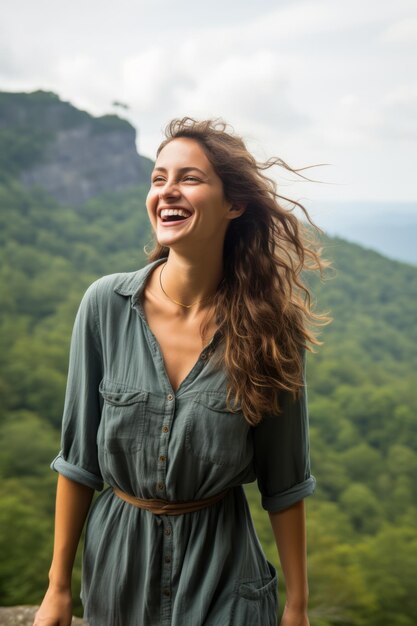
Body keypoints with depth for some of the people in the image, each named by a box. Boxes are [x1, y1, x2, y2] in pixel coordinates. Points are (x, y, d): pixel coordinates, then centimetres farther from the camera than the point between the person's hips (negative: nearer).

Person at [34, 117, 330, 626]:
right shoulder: (106, 304, -14)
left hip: (221, 578, -1)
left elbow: (283, 482, -6)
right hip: (117, 564, 2)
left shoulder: (268, 326, -14)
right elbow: (78, 456, -6)